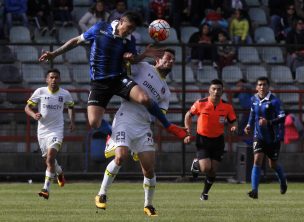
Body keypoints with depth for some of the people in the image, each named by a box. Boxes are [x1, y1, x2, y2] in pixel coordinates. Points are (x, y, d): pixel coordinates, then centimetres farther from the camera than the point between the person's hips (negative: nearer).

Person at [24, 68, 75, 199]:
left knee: (50, 158, -19)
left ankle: (46, 189, -19)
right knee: (48, 159, 14)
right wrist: (34, 115, -23)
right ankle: (59, 172, 49)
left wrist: (72, 121, 8)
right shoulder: (40, 92, -4)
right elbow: (27, 107, -2)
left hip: (57, 130, -2)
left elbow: (70, 106, 21)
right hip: (42, 130, 2)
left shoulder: (65, 94, 0)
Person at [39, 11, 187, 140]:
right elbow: (77, 41, 5)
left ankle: (169, 127, -7)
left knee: (144, 98, -28)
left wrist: (145, 55, -13)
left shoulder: (129, 40, -3)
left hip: (119, 78, 0)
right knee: (94, 123, -17)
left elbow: (132, 60, 9)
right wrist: (54, 54, 5)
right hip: (99, 83, 0)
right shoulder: (100, 29, -6)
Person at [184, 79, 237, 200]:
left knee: (213, 171, 2)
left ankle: (205, 192, 27)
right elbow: (188, 115, 4)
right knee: (206, 168, -16)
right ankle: (196, 163, 21)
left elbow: (233, 121, 4)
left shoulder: (227, 107, -8)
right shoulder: (201, 104, -12)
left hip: (218, 140, 2)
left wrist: (234, 127, -21)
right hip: (202, 139, -2)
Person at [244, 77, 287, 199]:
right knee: (257, 160, -16)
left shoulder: (274, 101, -16)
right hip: (259, 137, 3)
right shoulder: (254, 99, 0)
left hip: (273, 138, -3)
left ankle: (282, 180, 46)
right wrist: (249, 125, 7)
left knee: (273, 164, 12)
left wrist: (268, 122, -34)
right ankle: (255, 191, -20)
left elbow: (282, 118, -21)